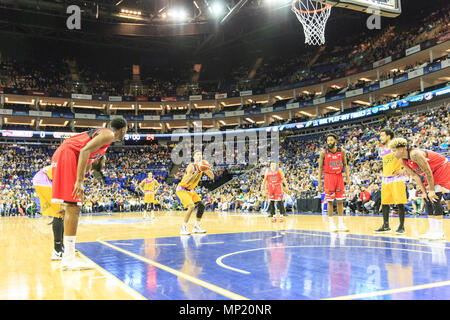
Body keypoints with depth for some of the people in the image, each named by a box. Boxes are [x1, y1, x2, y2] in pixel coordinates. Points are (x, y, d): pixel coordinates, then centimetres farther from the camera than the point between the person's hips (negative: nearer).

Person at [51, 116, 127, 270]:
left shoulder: (101, 133, 26)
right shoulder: (108, 134, -5)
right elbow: (85, 151, -20)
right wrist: (79, 181, -25)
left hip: (62, 156, 11)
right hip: (67, 155, -11)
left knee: (71, 207, 11)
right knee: (73, 207, -12)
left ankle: (68, 256, 15)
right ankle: (69, 259, -11)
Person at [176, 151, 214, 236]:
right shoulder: (191, 167, -24)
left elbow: (212, 177, 2)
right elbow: (187, 182, -35)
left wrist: (208, 169, -17)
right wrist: (197, 171, -38)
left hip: (191, 190, 8)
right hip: (182, 189, -8)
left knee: (201, 206, 4)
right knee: (191, 207, -25)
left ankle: (196, 227, 16)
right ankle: (183, 228, -15)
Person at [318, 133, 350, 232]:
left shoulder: (342, 151, 2)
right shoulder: (323, 153, -5)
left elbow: (345, 165, 9)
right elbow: (320, 168, -1)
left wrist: (348, 177, -1)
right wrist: (319, 182, -6)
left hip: (339, 176, 3)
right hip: (328, 177, -2)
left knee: (340, 201, 4)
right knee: (330, 201, -1)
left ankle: (341, 224, 11)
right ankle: (331, 224, 6)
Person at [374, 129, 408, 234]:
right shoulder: (382, 150, 15)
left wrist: (403, 169, -15)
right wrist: (383, 173, 13)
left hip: (397, 178, -7)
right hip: (385, 179, 7)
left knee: (399, 203, -5)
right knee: (384, 203, 6)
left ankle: (401, 226, 2)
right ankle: (386, 226, 14)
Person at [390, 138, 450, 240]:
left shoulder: (415, 154, -31)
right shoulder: (402, 160, -3)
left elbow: (427, 172, -28)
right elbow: (415, 175, 1)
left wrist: (431, 190, -22)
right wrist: (424, 192, -3)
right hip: (433, 173, 10)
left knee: (434, 198, -17)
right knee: (427, 198, 5)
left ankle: (439, 232, -15)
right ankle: (433, 230, 9)